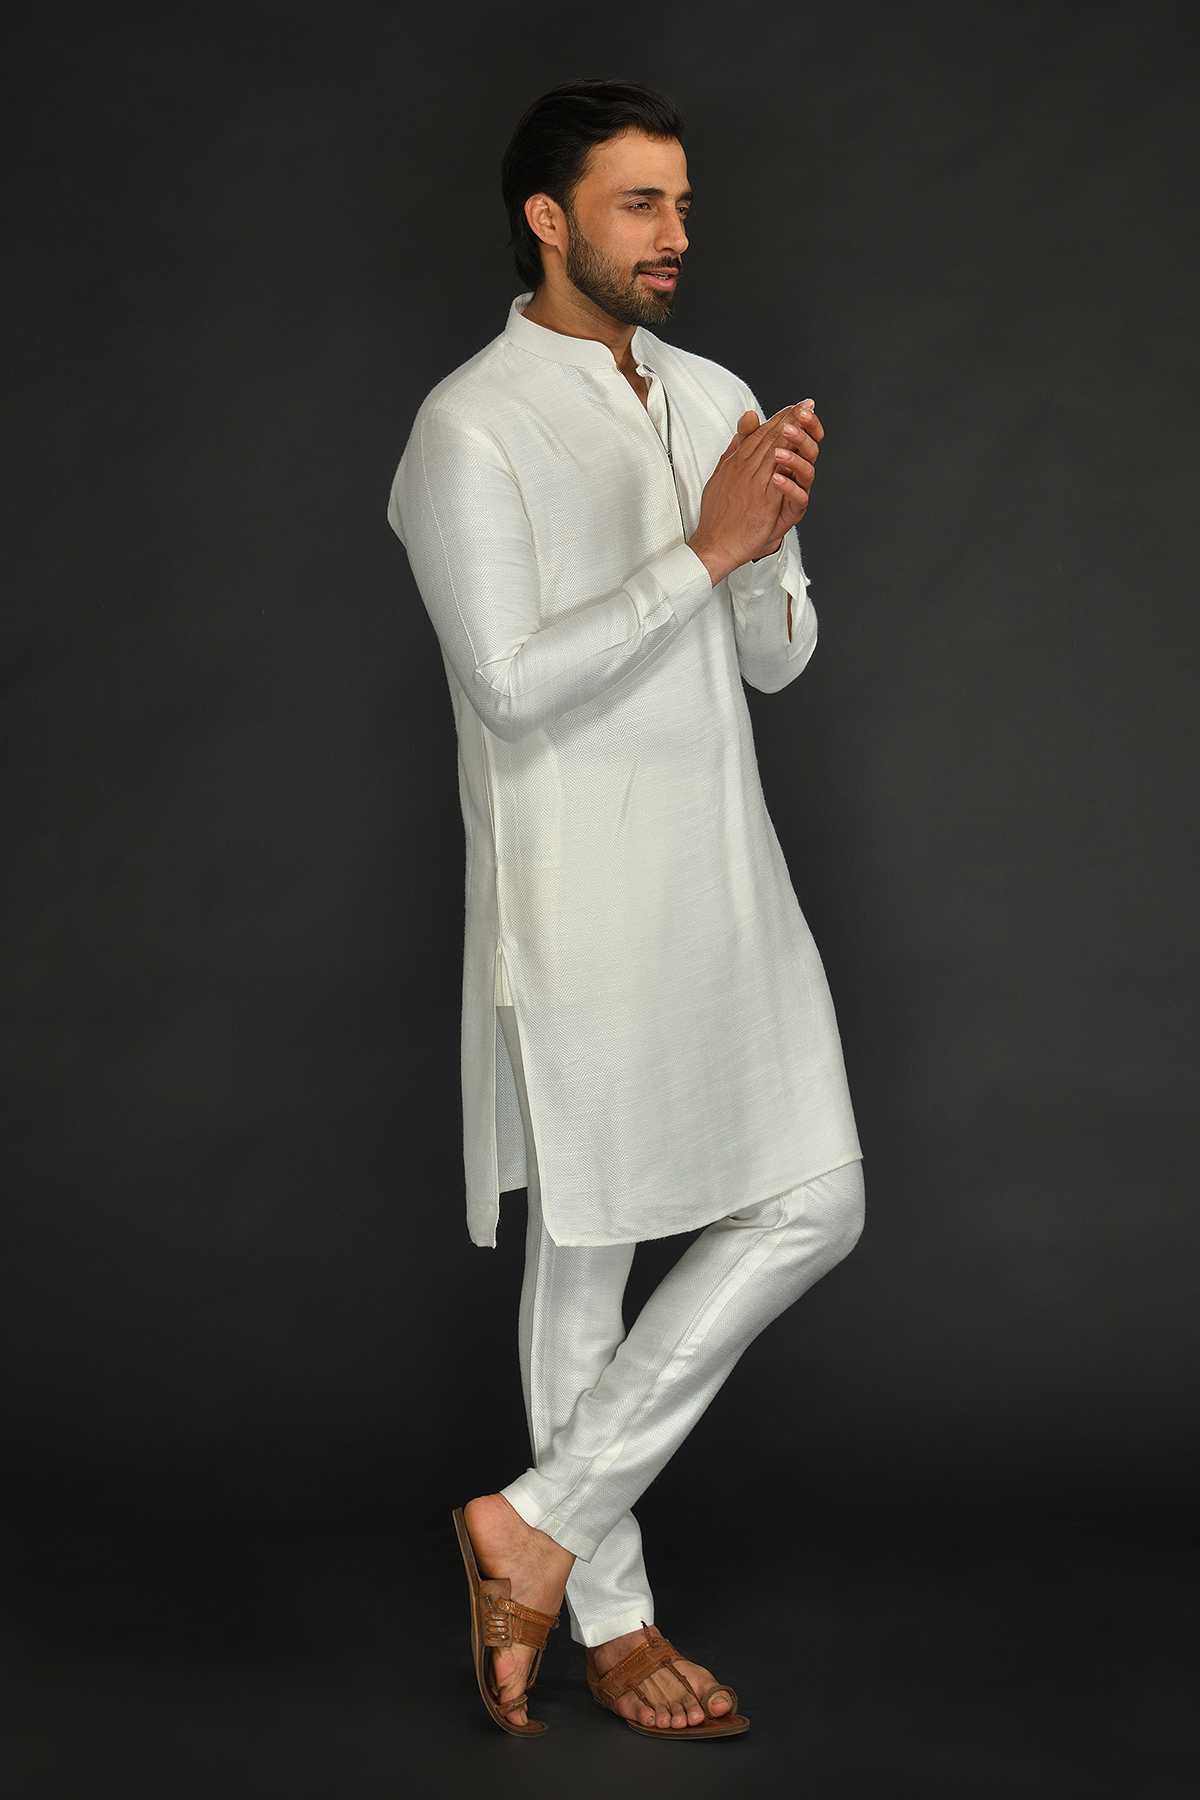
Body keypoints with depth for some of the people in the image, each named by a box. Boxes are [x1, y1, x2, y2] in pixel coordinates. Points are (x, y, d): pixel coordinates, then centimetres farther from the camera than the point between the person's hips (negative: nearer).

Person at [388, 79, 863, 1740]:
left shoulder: (717, 401, 10)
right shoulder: (474, 428, -12)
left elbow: (777, 659, 9)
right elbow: (512, 682, -20)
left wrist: (776, 540, -12)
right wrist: (706, 550, -21)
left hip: (730, 881, 7)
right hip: (579, 900, -7)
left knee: (812, 1207, 6)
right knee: (586, 1255, 2)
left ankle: (539, 1523, 15)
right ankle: (611, 1617, 18)